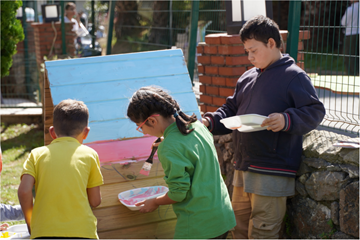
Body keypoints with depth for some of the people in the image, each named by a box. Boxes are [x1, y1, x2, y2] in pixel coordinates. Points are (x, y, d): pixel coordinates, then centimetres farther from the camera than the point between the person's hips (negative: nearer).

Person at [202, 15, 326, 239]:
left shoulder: (294, 76, -8)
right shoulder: (248, 77, 16)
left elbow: (315, 111, -14)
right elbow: (231, 110, 23)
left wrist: (287, 120, -30)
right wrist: (210, 122, 5)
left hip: (272, 173, -8)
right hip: (243, 169, 8)